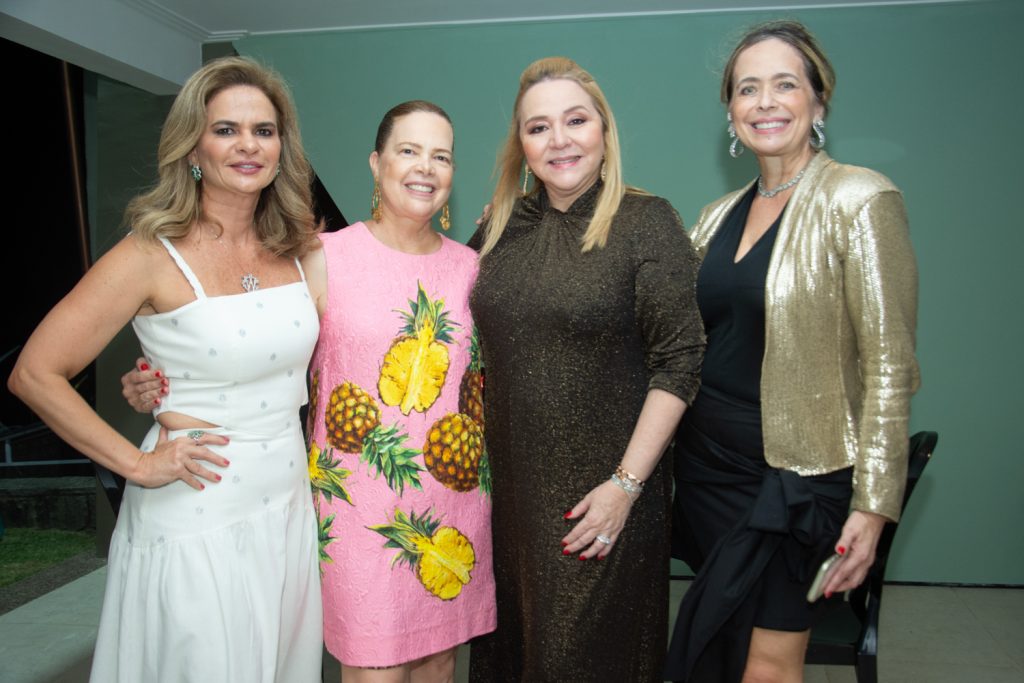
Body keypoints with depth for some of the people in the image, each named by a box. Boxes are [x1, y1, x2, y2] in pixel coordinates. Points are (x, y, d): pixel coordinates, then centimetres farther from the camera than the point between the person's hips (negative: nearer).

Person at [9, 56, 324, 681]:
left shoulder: (296, 248, 2)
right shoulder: (154, 255, -13)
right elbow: (35, 375, -12)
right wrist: (139, 464, -13)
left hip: (288, 508, 5)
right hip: (194, 527, -5)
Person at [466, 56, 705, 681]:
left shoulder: (647, 222, -8)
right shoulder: (501, 228, 5)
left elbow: (679, 361, -12)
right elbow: (475, 353, 16)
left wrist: (626, 485, -16)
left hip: (603, 495, -4)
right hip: (508, 483, 4)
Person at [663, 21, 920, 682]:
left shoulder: (859, 200, -10)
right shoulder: (719, 216, 8)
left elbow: (889, 366, -13)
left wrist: (872, 504, -16)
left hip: (798, 477, -6)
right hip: (708, 463, 6)